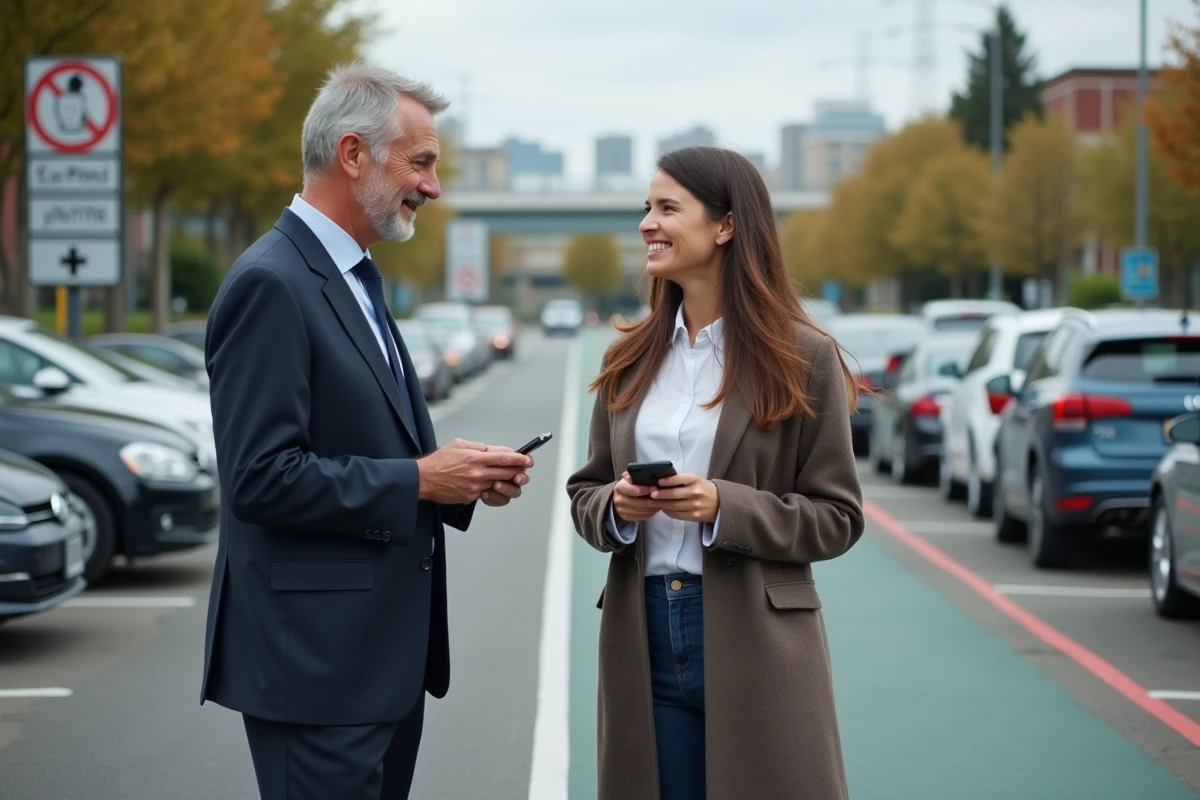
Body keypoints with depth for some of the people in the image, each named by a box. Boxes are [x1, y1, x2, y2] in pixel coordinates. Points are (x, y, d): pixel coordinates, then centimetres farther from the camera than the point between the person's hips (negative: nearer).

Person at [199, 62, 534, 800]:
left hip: (385, 655, 10)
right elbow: (260, 476, -22)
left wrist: (462, 474, 4)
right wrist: (419, 481, -17)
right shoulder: (271, 283, -15)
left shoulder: (356, 280, 16)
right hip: (318, 656, -10)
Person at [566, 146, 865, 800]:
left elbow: (837, 517, -5)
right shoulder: (629, 359, 9)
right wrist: (615, 508, -8)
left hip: (757, 642, -4)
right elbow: (584, 493, 15)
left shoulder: (802, 359, -4)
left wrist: (724, 508, -18)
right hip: (643, 634, 4)